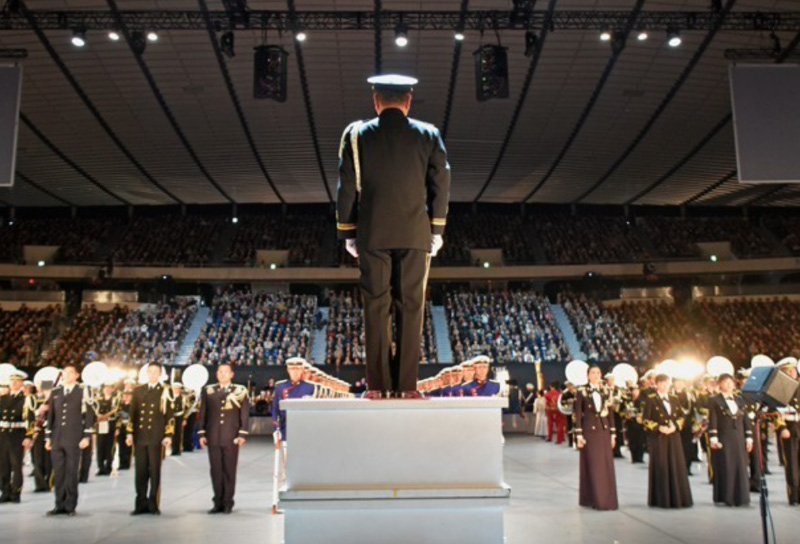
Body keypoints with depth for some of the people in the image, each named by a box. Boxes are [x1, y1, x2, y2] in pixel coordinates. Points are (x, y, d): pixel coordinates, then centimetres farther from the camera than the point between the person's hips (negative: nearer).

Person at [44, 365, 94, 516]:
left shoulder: (82, 392, 0)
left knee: (71, 473, 0)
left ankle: (70, 506, 8)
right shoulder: (55, 393, 12)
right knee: (58, 473, 6)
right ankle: (60, 505, 14)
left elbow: (89, 415, -2)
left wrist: (86, 436, -7)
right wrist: (48, 437, 9)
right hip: (57, 439, 4)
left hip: (74, 440, -4)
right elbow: (50, 415, 13)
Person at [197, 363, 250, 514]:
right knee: (216, 470, 5)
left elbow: (245, 415, 2)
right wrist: (202, 433, 4)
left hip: (231, 438, -2)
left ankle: (228, 503, 10)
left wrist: (243, 434, -5)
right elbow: (202, 413, 10)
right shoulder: (208, 391, 9)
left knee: (229, 471, 2)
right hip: (213, 438, 2)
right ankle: (218, 503, 14)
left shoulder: (240, 391, 4)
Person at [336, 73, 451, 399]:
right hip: (415, 234, 0)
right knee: (411, 307, 4)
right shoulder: (428, 135, 4)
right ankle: (407, 384, 4)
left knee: (376, 307, 4)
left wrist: (347, 233, 8)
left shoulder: (356, 134, 2)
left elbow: (346, 187, 2)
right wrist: (437, 229, 11)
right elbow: (441, 184, 3)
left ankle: (377, 384, 5)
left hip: (372, 234, 0)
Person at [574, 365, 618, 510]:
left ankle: (607, 499, 14)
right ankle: (594, 499, 6)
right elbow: (577, 414, -5)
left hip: (604, 431, 4)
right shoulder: (582, 391, -3)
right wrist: (579, 435, -10)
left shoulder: (606, 392, 9)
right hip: (589, 431, -4)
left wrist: (613, 434, 6)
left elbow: (611, 413, 11)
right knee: (592, 466, -1)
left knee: (607, 465, 4)